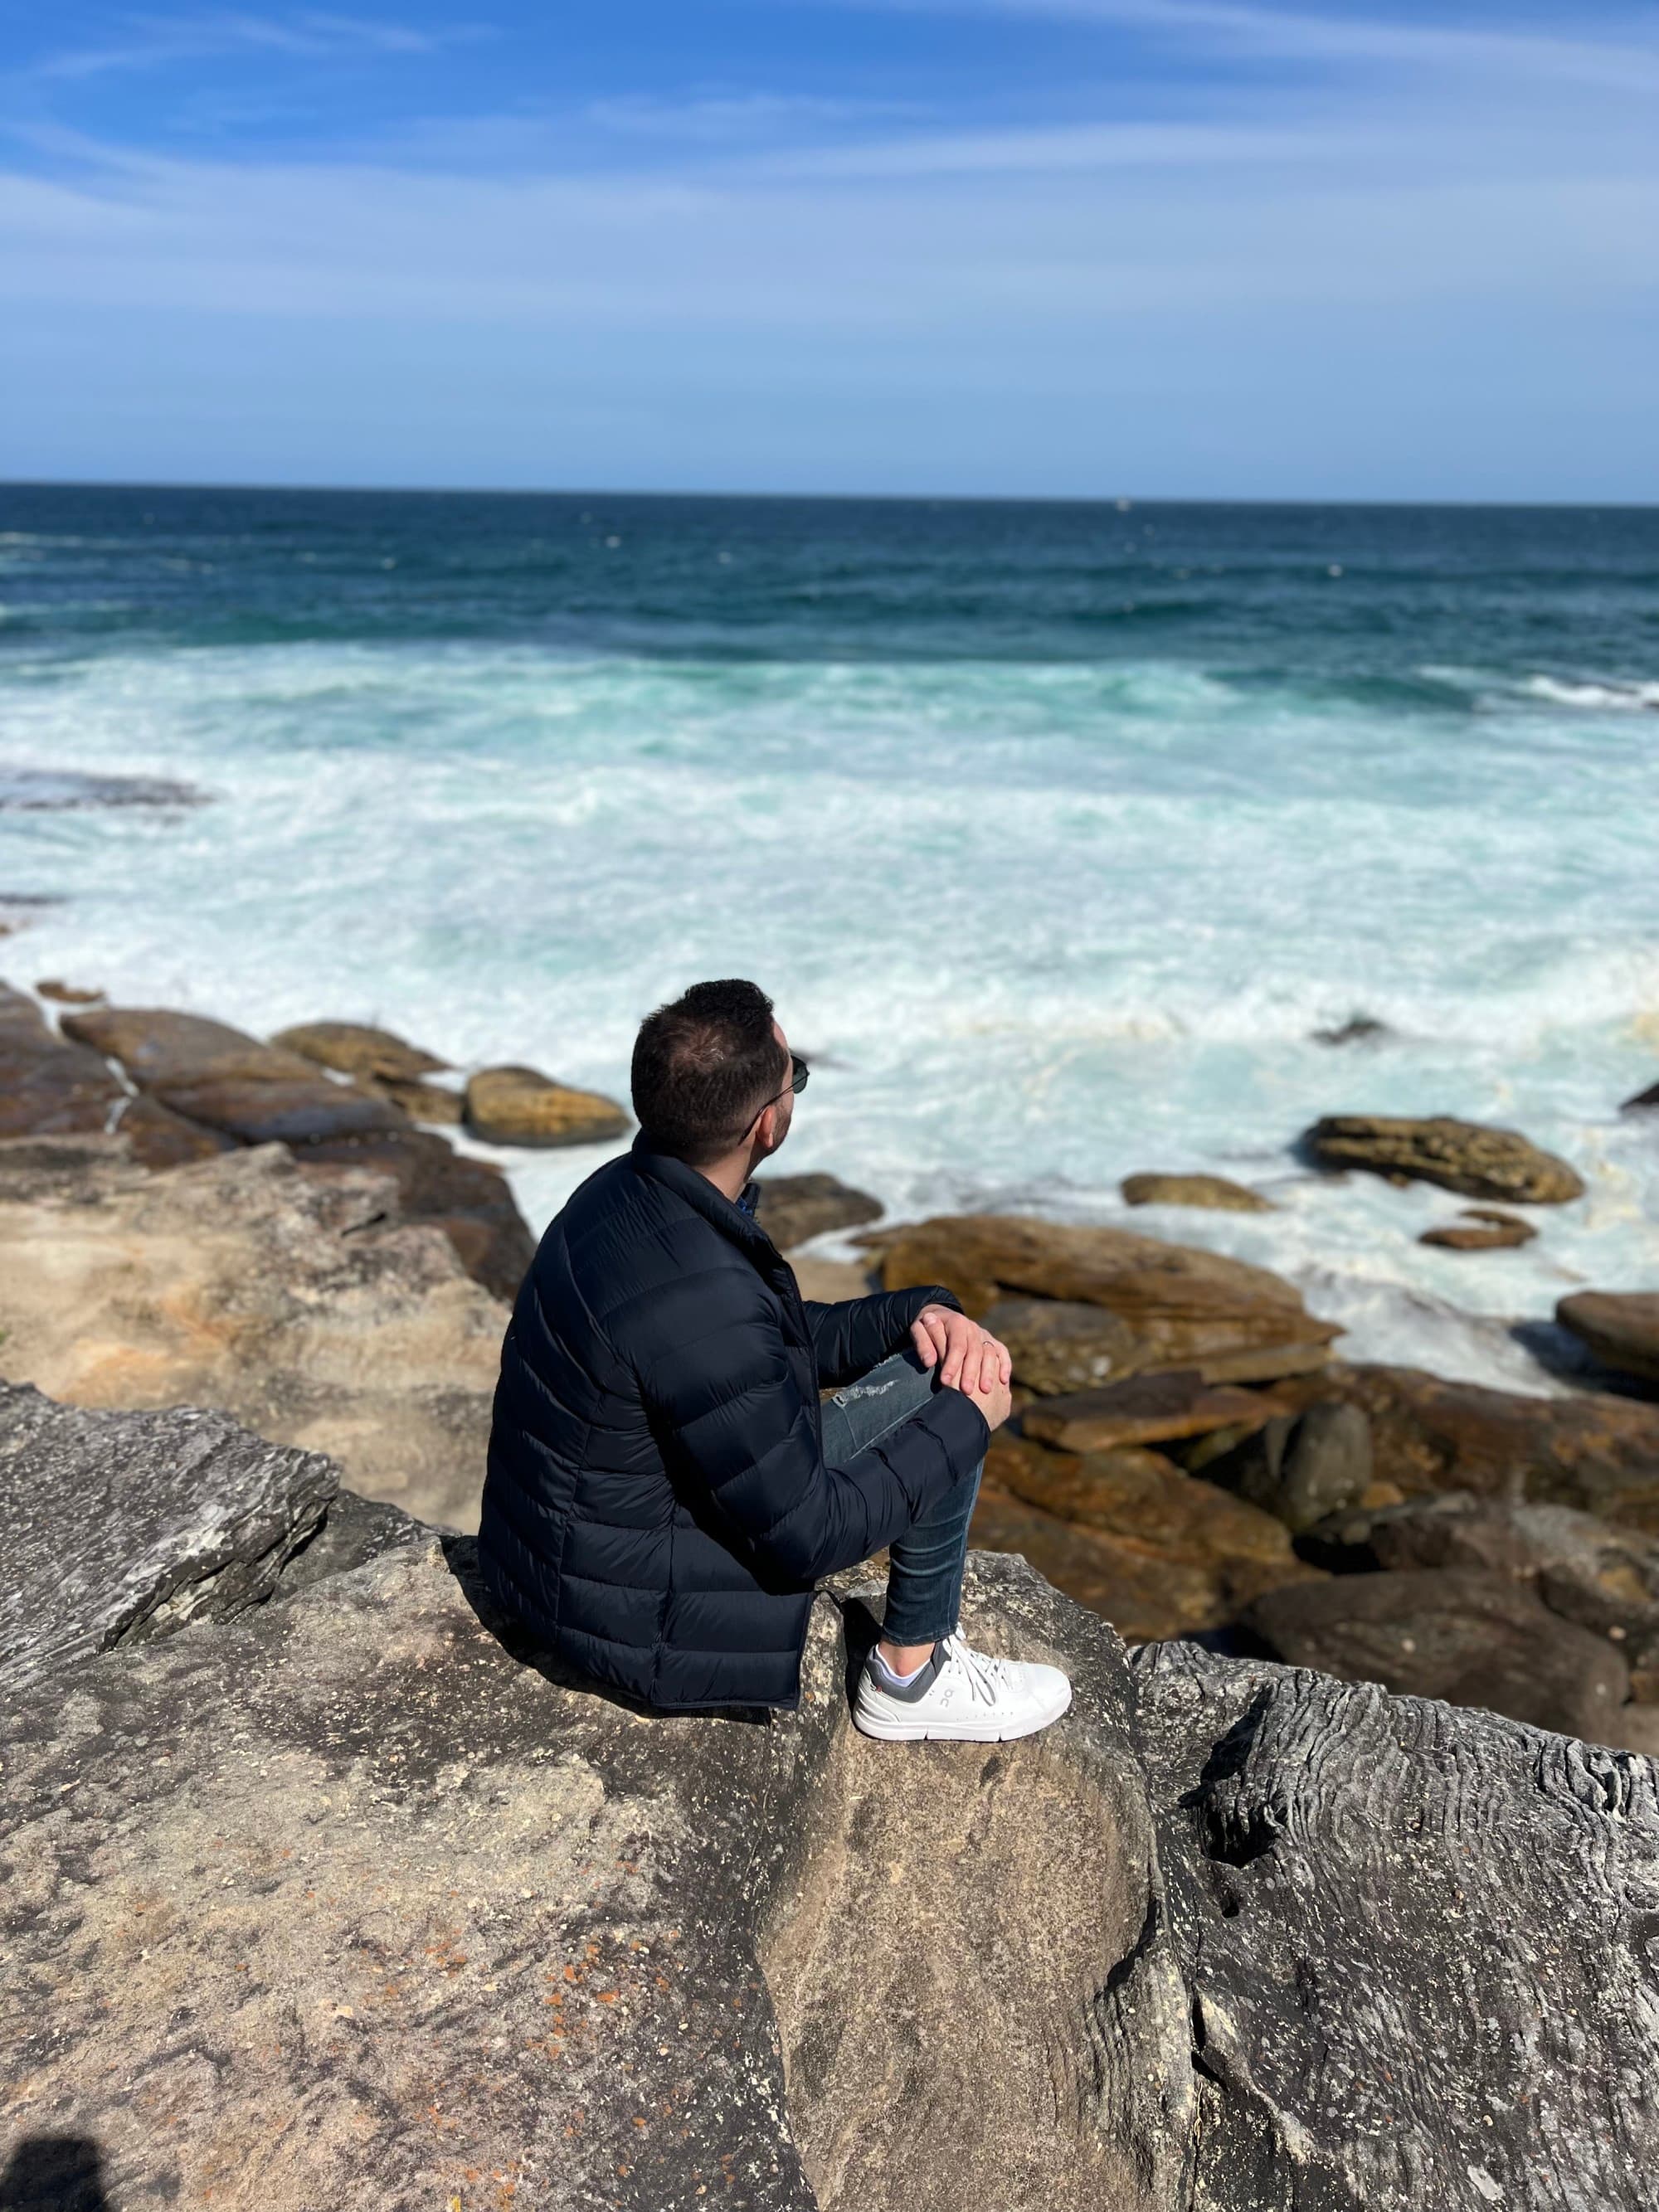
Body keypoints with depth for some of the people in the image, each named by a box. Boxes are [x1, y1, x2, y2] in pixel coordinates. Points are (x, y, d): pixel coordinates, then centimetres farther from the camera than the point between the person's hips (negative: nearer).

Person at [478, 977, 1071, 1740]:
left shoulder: (627, 1190, -4)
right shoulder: (698, 1304, -33)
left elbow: (787, 1340, 10)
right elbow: (809, 1534, -24)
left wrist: (916, 1313, -4)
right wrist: (967, 1420, -13)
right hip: (639, 1615, -9)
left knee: (925, 1366, 13)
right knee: (944, 1404, -6)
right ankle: (910, 1678, 12)